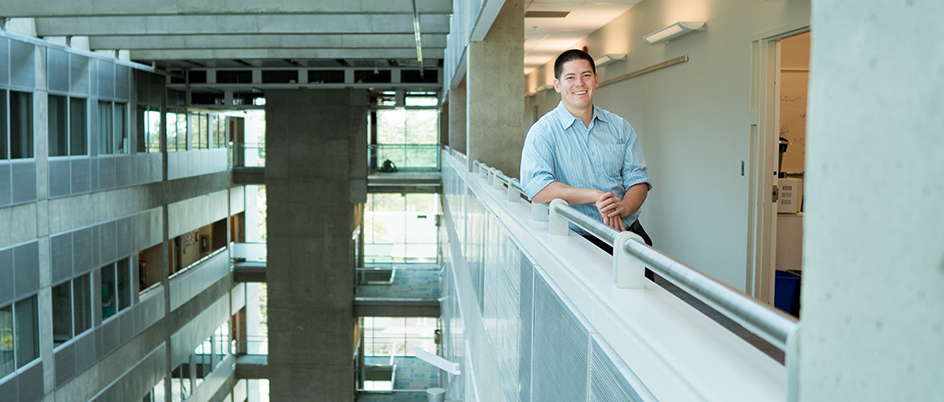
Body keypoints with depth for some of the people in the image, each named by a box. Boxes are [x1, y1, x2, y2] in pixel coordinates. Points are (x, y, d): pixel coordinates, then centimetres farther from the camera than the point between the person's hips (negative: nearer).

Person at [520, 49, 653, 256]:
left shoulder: (619, 127, 15)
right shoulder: (543, 131, -1)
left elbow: (637, 179, 10)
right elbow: (537, 189, -15)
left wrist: (624, 207, -14)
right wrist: (595, 196, -23)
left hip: (628, 233, 4)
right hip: (579, 239, -4)